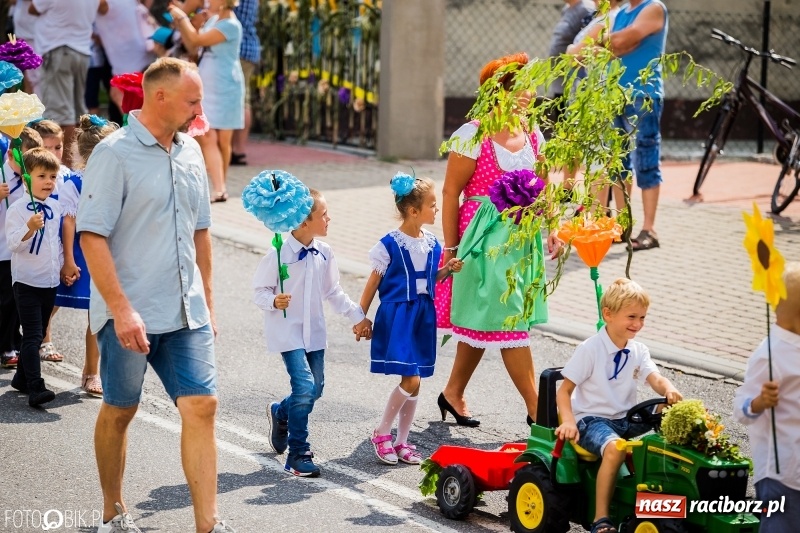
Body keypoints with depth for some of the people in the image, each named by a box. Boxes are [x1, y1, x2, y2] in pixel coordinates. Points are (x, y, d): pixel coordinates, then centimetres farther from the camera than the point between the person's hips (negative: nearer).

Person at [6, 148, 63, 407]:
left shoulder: (56, 208, 7)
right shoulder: (18, 209, -12)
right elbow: (12, 243, -18)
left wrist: (63, 266, 13)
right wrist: (30, 228, -33)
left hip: (50, 280, 6)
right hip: (27, 281, -6)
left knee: (38, 334, 13)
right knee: (32, 335, -11)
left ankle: (22, 378, 27)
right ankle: (35, 388, -15)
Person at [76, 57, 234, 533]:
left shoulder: (190, 151, 11)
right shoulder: (115, 153, -11)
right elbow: (92, 235, -16)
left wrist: (207, 301, 19)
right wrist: (121, 309, -21)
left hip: (187, 313, 6)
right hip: (131, 313, -5)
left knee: (202, 405, -4)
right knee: (120, 410, 9)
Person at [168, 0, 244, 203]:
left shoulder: (231, 25, -15)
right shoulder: (213, 20, 11)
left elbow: (197, 40, -18)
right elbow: (191, 44, 16)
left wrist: (182, 17, -7)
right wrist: (180, 21, 6)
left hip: (225, 90, -7)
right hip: (207, 89, 7)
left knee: (222, 140, 3)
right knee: (207, 138, -6)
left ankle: (220, 187, 15)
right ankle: (219, 189, -12)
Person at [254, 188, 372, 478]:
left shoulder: (324, 253, 1)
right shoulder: (279, 254, -16)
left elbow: (333, 292, 14)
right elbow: (260, 291, -10)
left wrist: (358, 316, 13)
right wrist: (274, 301, -31)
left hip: (314, 331, 6)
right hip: (287, 332, -6)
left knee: (315, 389, 11)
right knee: (305, 387, -16)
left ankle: (280, 413, 44)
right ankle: (298, 456, -5)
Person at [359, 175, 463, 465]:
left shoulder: (432, 243, 5)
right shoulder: (390, 244, -11)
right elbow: (374, 282, -4)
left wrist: (447, 270, 0)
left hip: (423, 316, 6)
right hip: (397, 316, -6)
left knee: (415, 382, 8)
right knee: (411, 379, -13)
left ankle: (402, 442, 19)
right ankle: (382, 433, 6)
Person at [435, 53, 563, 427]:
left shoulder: (533, 137, 9)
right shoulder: (473, 136, -11)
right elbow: (450, 192, -9)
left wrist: (551, 231, 1)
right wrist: (451, 248, -11)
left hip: (523, 238, 7)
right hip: (485, 238, -7)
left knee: (482, 321, 14)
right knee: (509, 321, -7)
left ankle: (453, 393, 29)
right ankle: (536, 408, -3)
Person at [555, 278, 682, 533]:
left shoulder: (638, 351, 8)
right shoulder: (590, 349, -9)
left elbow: (656, 379, -8)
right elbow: (564, 390, -9)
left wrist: (669, 391, -32)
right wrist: (568, 421, -26)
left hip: (625, 417, 6)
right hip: (591, 418, -6)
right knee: (614, 449, -37)